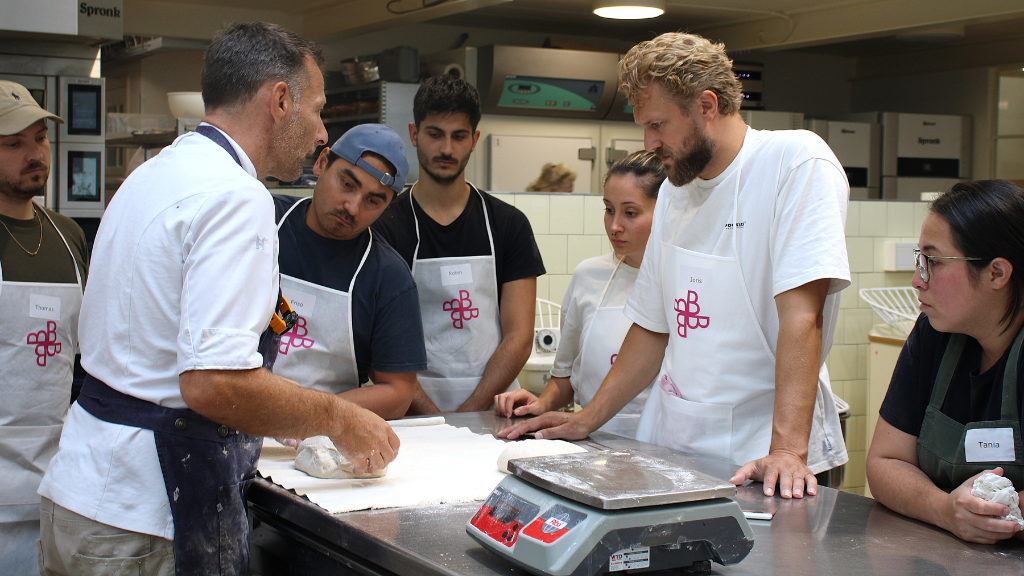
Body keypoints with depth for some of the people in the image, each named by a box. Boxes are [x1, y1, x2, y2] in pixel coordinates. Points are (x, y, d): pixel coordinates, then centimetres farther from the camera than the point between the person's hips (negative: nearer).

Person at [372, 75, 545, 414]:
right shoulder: (384, 227, 4)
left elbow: (519, 338, 5)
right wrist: (433, 419, -14)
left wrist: (467, 413, -7)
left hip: (492, 410, 1)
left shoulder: (509, 224, 9)